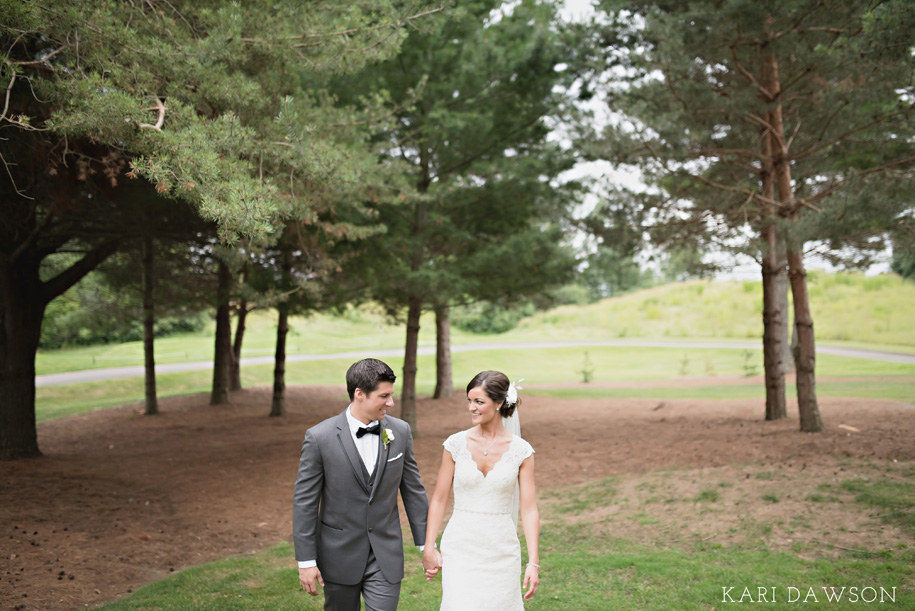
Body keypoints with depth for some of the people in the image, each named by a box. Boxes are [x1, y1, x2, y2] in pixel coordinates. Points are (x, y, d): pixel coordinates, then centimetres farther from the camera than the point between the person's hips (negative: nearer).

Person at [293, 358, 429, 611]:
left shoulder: (400, 431, -4)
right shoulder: (320, 437, -13)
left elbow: (413, 489, 5)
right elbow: (305, 502, -8)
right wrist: (306, 561, -8)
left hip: (386, 556, 2)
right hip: (339, 555, -1)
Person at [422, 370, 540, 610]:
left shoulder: (521, 451, -4)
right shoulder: (456, 444, -3)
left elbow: (529, 509, -3)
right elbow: (439, 500, 4)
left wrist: (533, 562, -7)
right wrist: (429, 548, 1)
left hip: (502, 551, 1)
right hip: (461, 547, 0)